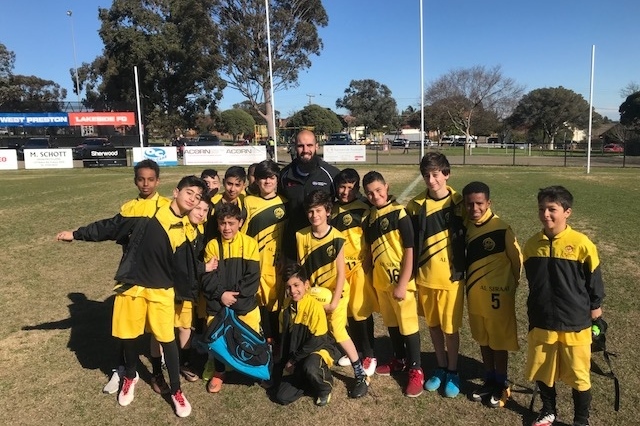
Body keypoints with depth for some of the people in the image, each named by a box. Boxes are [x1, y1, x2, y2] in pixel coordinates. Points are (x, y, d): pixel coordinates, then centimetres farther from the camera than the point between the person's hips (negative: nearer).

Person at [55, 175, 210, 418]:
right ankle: (130, 377, 42)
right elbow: (111, 227, 1)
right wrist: (76, 234, 4)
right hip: (131, 286, 0)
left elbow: (182, 268, 2)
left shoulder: (187, 230, 0)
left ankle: (176, 391, 20)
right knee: (127, 335, 12)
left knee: (167, 339, 0)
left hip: (161, 291, 0)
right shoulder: (146, 209, -6)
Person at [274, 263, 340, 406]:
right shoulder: (287, 306, 0)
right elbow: (284, 336, 11)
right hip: (293, 358, 5)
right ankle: (309, 379, 19)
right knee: (282, 397, -8)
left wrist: (294, 359, -16)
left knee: (309, 367, -39)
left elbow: (317, 341, -20)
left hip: (318, 350, -5)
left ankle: (325, 387, -4)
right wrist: (287, 361, 2)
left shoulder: (315, 306, -19)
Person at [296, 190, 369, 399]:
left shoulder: (336, 238, -17)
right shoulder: (301, 236, -9)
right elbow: (300, 268, -1)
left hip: (335, 292, -3)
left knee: (338, 331, -8)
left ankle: (361, 375, 4)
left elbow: (340, 272, -13)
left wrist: (334, 301, -14)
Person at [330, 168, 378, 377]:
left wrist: (367, 264, -12)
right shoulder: (333, 210, 8)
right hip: (340, 268, 5)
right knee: (348, 311, 13)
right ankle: (356, 350, 28)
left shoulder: (363, 210, -8)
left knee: (361, 312, 0)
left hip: (359, 266, -5)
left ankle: (369, 355, 13)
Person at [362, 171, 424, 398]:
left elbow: (409, 250, -15)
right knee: (391, 323, 19)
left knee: (408, 325, 4)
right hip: (381, 281, 6)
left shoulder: (399, 213, -13)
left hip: (400, 280, -6)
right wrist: (373, 279, 10)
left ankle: (416, 370, 18)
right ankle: (399, 360, 37)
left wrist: (403, 283, -17)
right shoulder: (370, 217, 5)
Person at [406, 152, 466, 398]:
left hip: (451, 276, -2)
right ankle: (440, 368, 33)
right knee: (433, 325, 15)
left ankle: (453, 372, 27)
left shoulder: (459, 203, -7)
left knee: (451, 327, 7)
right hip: (425, 277, 3)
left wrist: (464, 270, 0)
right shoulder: (416, 205, -2)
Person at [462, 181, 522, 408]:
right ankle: (489, 380, 34)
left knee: (499, 341, 10)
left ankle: (502, 385, 28)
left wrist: (511, 284, 4)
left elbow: (516, 259, -7)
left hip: (497, 295, -5)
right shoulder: (466, 226, -2)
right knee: (483, 339, 18)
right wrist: (467, 283, 8)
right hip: (474, 294, 5)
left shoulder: (501, 229, -18)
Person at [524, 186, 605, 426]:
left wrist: (595, 305, 6)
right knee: (541, 370, 16)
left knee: (578, 375, 11)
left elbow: (594, 278, -2)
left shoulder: (581, 243, -15)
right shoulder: (532, 244, -3)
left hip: (574, 322, -3)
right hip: (541, 322, 4)